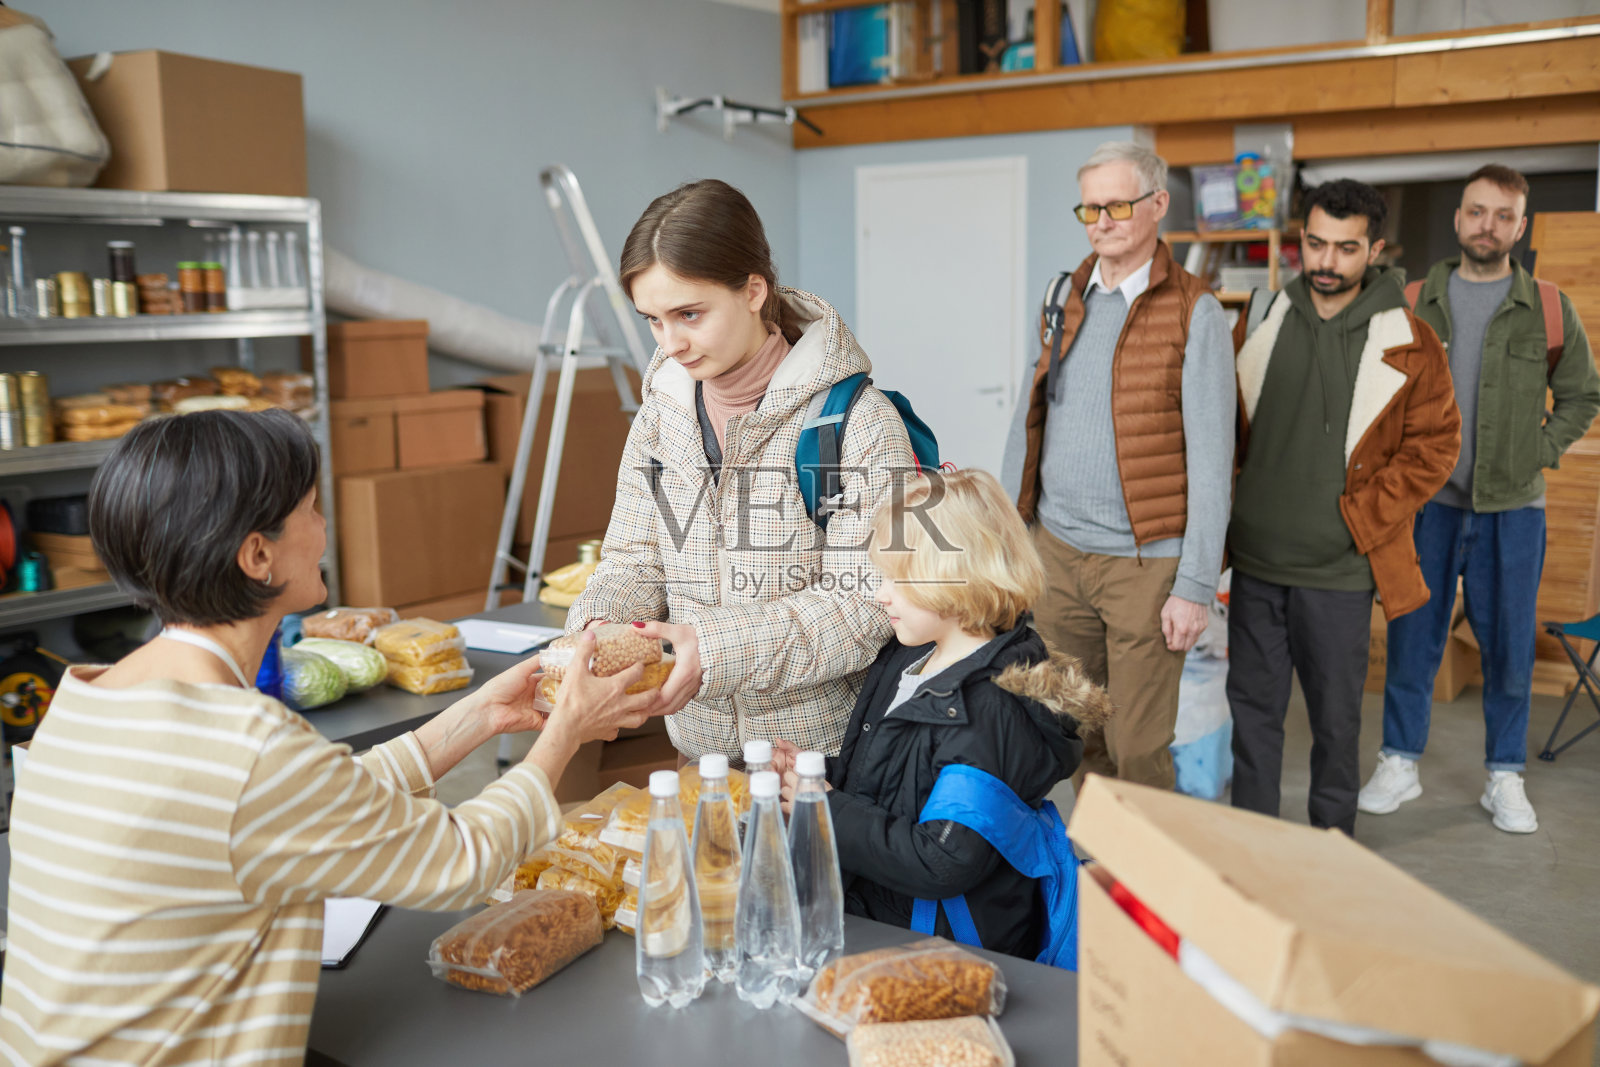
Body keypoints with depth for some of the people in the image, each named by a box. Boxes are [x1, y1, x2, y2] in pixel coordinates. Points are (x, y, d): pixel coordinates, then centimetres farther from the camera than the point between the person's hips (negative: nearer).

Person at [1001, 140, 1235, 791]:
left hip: (1144, 562, -5)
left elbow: (1210, 460, -10)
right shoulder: (1064, 303, 10)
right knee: (1077, 739, 13)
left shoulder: (1193, 313, -6)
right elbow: (1028, 423, 15)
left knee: (1137, 752, 0)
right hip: (1055, 553, 5)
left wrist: (1196, 586, -14)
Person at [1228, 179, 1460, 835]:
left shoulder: (1409, 344, -3)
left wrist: (1356, 516, -11)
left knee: (1335, 718, 7)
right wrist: (1231, 510, 4)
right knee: (1253, 707, 11)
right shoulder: (1259, 321, 6)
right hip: (1255, 560, 3)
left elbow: (1433, 447, -3)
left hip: (1337, 571, -3)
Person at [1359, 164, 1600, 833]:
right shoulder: (1414, 302, 4)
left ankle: (1505, 777, 20)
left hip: (1512, 507, 0)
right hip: (1427, 501, 0)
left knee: (1509, 645, 6)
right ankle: (1399, 764, 19)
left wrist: (1541, 451, -1)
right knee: (1412, 638, 5)